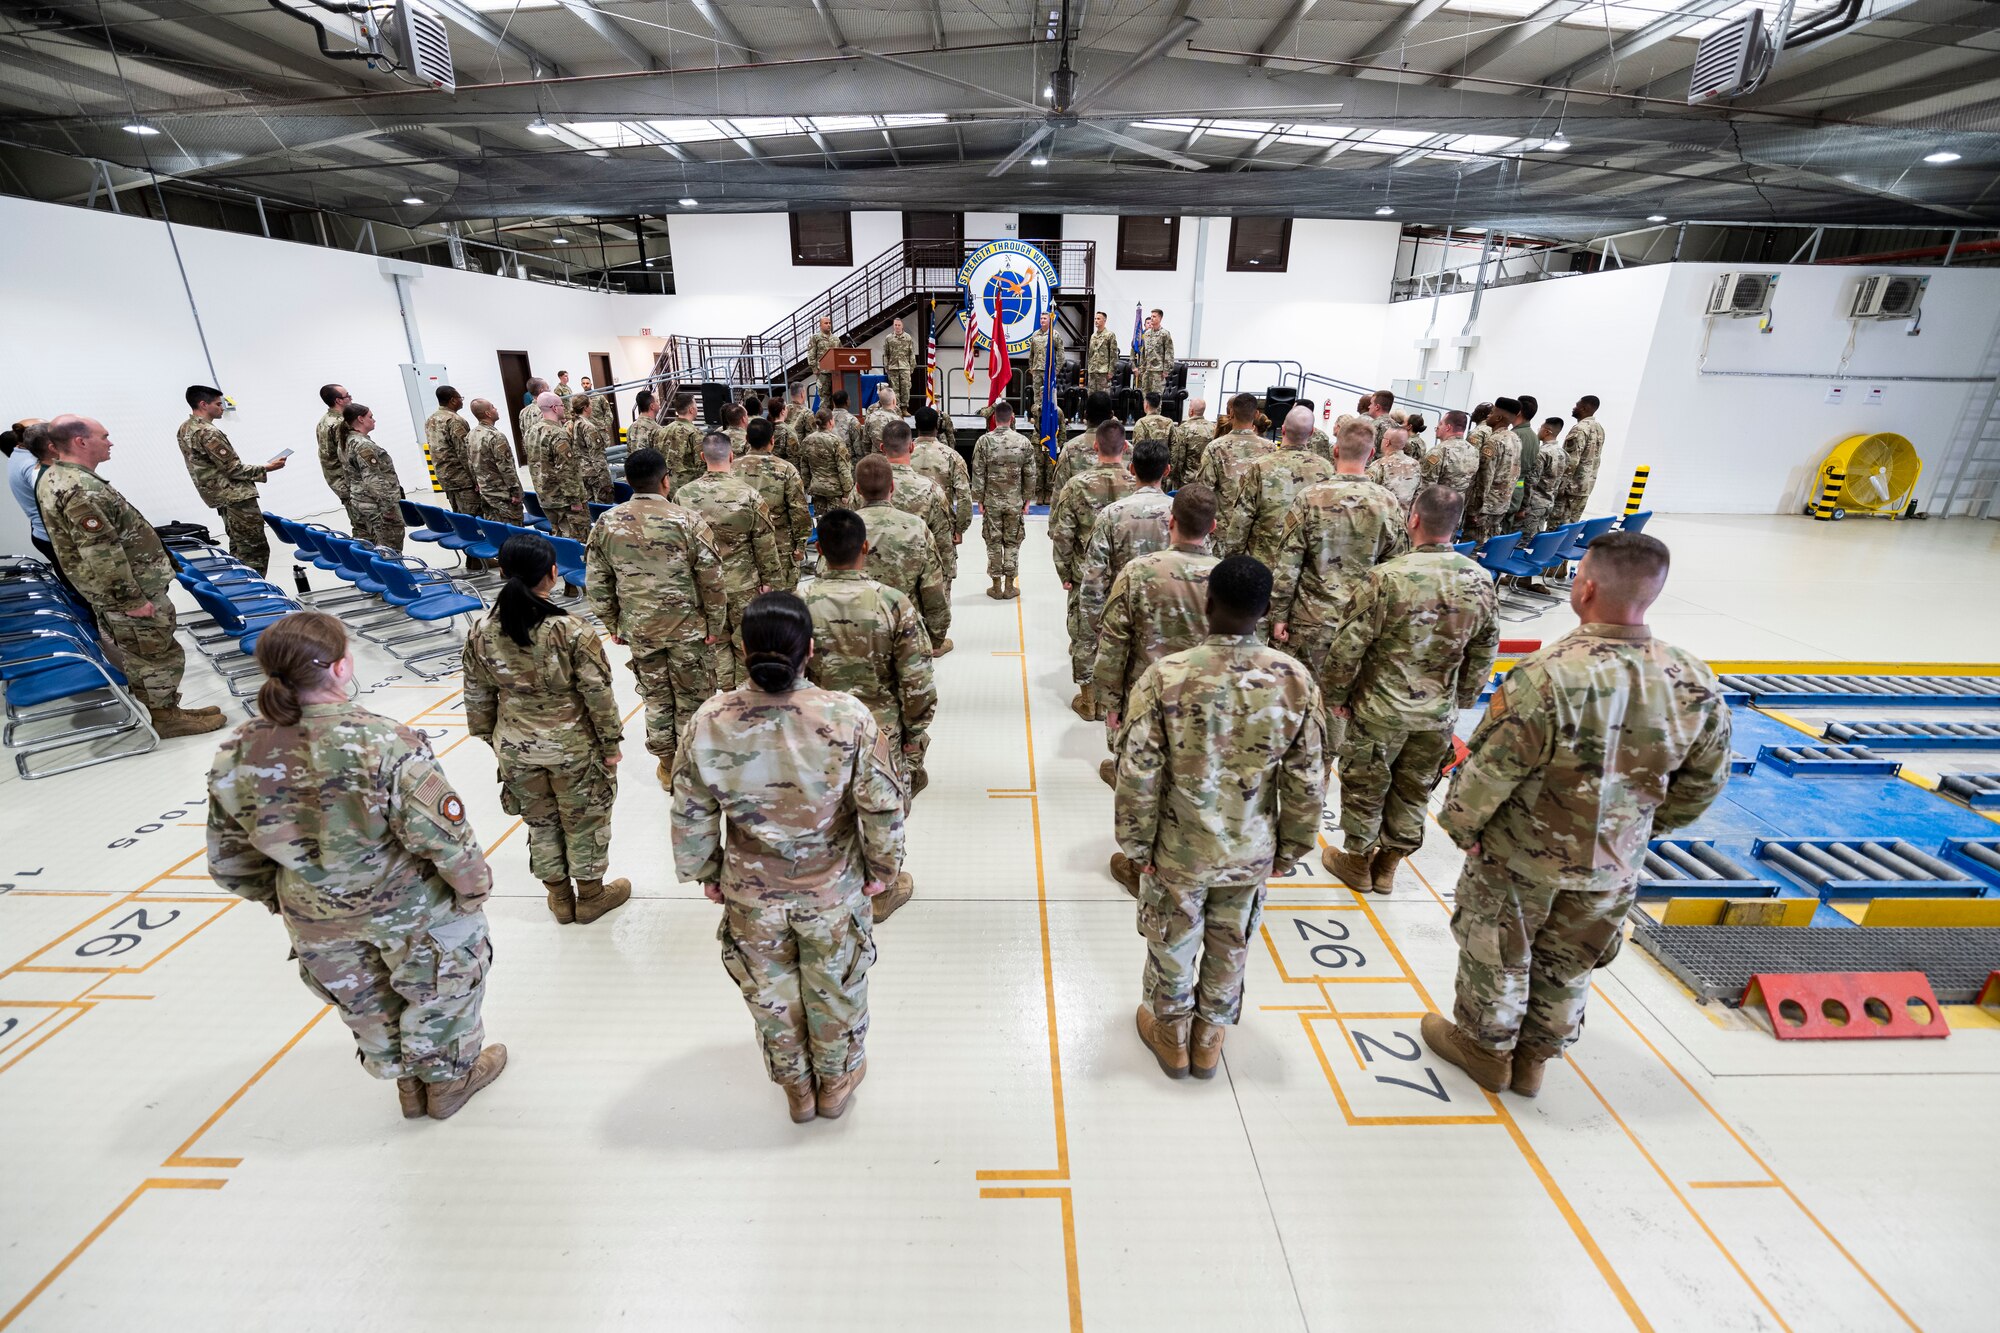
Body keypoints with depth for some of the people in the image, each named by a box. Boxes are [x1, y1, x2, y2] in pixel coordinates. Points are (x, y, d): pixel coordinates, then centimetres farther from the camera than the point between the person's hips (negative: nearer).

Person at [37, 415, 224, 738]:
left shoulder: (52, 477, 9)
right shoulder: (82, 489, -25)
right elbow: (101, 553, -27)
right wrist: (133, 599, -22)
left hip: (108, 592, 10)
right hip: (132, 592, -10)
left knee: (139, 656, 18)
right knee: (160, 655, 2)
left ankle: (164, 710, 30)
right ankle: (166, 718, 13)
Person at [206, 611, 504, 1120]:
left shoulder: (238, 755, -15)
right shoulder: (383, 744, -32)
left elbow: (230, 860, -1)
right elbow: (444, 836, -27)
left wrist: (282, 897, 17)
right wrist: (473, 886, -8)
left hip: (319, 924, 5)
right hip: (410, 910, -5)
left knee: (365, 1003, 28)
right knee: (439, 986, 22)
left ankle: (409, 1082, 51)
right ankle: (448, 1077, 45)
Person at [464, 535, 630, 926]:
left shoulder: (483, 633, -10)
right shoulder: (573, 631, -24)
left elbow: (478, 697, 1)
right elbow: (598, 695, -17)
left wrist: (491, 737, 17)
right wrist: (611, 742, -4)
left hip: (516, 748, 4)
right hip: (574, 746, -4)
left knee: (540, 820, 22)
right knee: (584, 820, 17)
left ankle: (559, 898, 39)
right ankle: (591, 895, 35)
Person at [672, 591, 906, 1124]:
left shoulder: (708, 722, -20)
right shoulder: (848, 715, -26)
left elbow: (691, 817, -8)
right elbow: (882, 806, -17)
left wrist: (708, 875, 10)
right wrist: (883, 868, 0)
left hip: (750, 891, 2)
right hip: (834, 889, -1)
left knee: (771, 991, 26)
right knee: (836, 987, 24)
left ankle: (796, 1088, 48)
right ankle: (836, 1080, 48)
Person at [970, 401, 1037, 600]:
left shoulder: (984, 441, -6)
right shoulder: (1023, 441, -3)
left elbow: (978, 474, -5)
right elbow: (1030, 475, 0)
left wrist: (979, 500, 2)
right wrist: (1026, 499, 9)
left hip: (991, 501, -1)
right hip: (1015, 502, 1)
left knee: (994, 543, 7)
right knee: (1012, 543, 9)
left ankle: (996, 586, 12)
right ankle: (1010, 586, 13)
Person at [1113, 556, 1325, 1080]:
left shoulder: (1165, 675, -22)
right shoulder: (1296, 680, -14)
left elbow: (1138, 777, -18)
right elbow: (1307, 782, -6)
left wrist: (1135, 848, -3)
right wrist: (1290, 849, 8)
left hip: (1178, 851, -2)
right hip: (1251, 853, 2)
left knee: (1172, 944, 21)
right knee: (1231, 947, 25)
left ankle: (1171, 1035, 44)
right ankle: (1209, 1037, 46)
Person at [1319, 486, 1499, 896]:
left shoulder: (1388, 577, -22)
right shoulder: (1480, 581, -6)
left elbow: (1349, 646, -17)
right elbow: (1484, 652, 4)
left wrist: (1335, 694, -2)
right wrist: (1462, 700, 17)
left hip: (1380, 709, -4)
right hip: (1439, 713, 5)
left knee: (1366, 785, 15)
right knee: (1414, 789, 20)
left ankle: (1357, 861, 32)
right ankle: (1389, 863, 36)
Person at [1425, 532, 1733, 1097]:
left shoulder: (1545, 676, -32)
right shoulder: (1696, 684, -12)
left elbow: (1489, 772, -24)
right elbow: (1702, 785, 1)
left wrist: (1460, 824, -5)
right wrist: (1637, 827, 16)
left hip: (1518, 859, -5)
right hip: (1613, 870, 5)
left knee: (1496, 959, 19)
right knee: (1567, 968, 25)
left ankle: (1485, 1049, 41)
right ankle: (1533, 1059, 45)